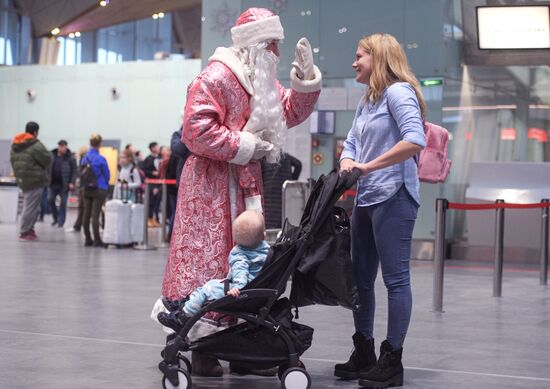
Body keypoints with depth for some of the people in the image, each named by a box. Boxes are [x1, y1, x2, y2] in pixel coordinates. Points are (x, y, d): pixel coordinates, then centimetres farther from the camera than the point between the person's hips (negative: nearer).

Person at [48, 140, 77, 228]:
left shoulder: (70, 158, -6)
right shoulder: (52, 155, 3)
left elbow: (74, 171, -6)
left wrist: (72, 183, -13)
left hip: (64, 184, -3)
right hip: (53, 183, 4)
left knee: (63, 202, -1)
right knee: (51, 200, 4)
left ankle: (61, 221, 7)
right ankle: (56, 218, 22)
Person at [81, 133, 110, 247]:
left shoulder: (85, 158, 2)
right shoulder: (100, 159, -14)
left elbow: (81, 174, 10)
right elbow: (107, 175, -5)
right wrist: (105, 184, 15)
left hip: (87, 189, 5)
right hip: (99, 190, -5)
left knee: (86, 214, 9)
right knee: (95, 214, -5)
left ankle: (88, 239, 14)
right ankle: (97, 240, -3)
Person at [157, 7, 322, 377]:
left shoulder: (261, 82, 16)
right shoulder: (215, 78, -13)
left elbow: (292, 111, 21)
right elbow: (197, 130, -21)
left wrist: (306, 76, 6)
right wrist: (245, 146, -17)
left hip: (247, 184, 9)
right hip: (213, 184, -9)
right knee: (207, 262, -7)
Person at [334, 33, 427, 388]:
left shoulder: (398, 92, -10)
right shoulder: (367, 101, 17)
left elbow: (415, 140, -23)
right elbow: (352, 143, 20)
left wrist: (368, 166, -19)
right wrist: (347, 164, -3)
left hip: (393, 198, -9)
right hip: (365, 198, 9)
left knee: (395, 278, -3)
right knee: (361, 277, 12)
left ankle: (393, 360, 2)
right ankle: (364, 353, 23)